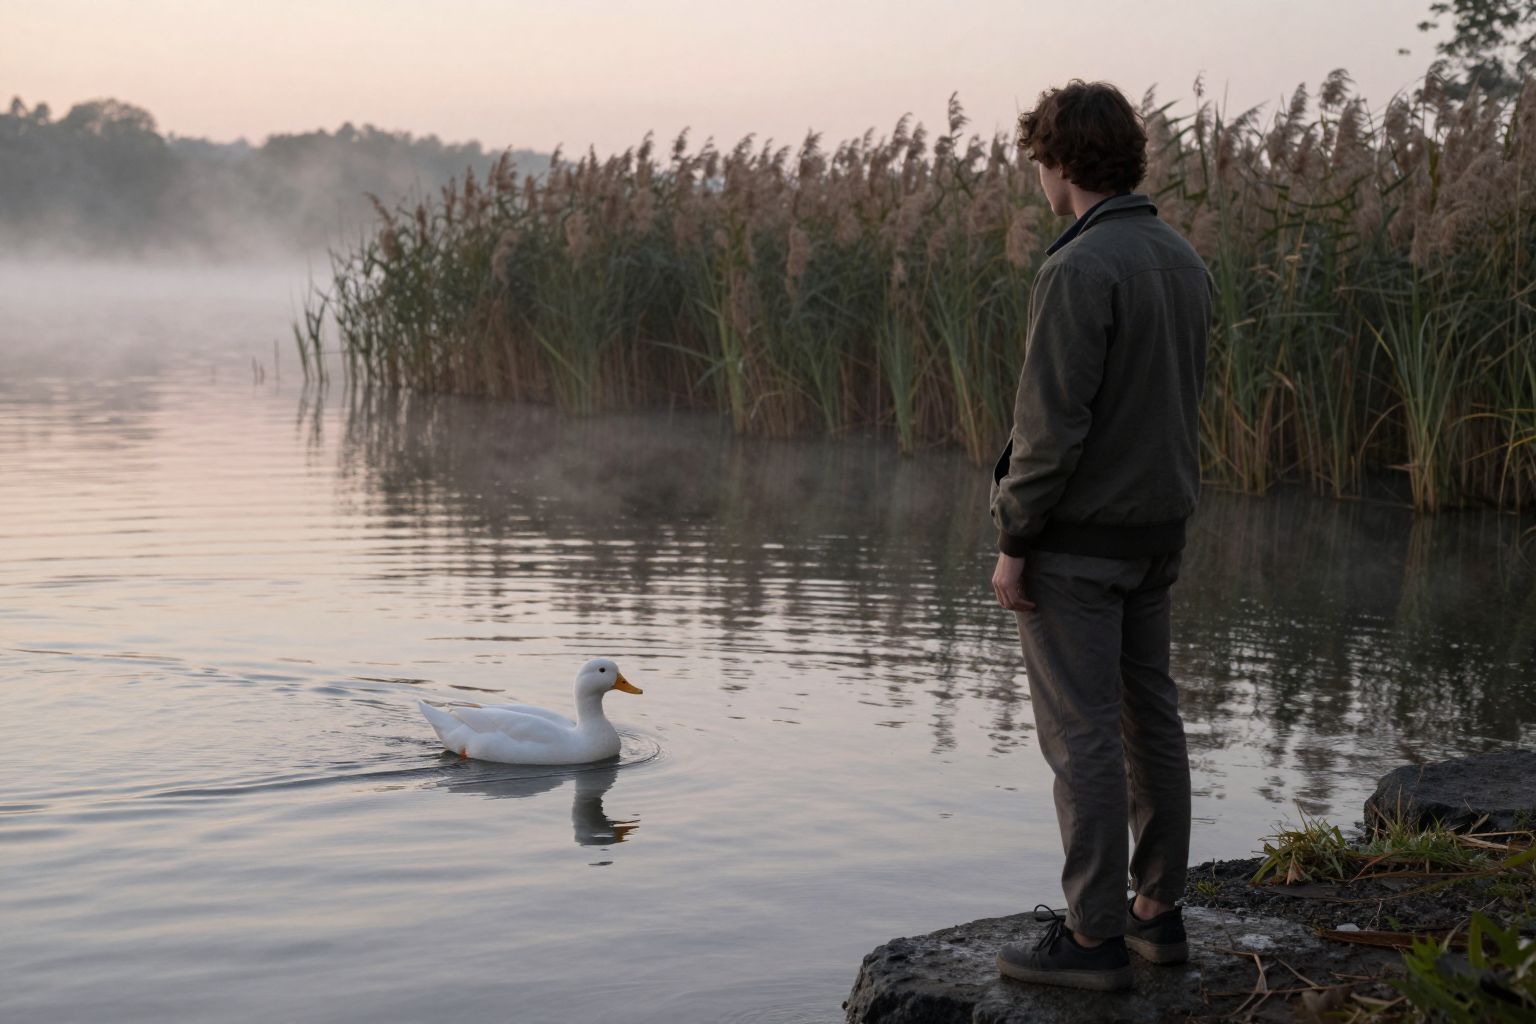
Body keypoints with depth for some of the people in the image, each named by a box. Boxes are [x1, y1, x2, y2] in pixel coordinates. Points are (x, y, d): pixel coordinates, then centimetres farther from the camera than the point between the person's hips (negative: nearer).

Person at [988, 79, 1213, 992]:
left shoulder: (1079, 271, -19)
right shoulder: (1185, 261, 8)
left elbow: (1052, 425, -21)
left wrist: (1012, 544, -13)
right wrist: (1162, 516, 19)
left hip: (1076, 539, -8)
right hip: (1157, 535, 9)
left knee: (1082, 735, -3)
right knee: (1149, 716, 14)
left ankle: (1094, 937, 3)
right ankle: (1158, 910, 23)